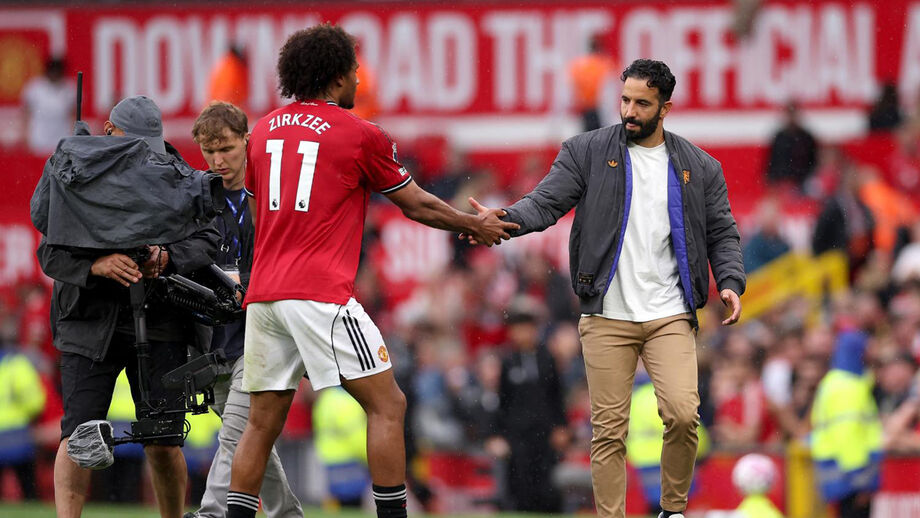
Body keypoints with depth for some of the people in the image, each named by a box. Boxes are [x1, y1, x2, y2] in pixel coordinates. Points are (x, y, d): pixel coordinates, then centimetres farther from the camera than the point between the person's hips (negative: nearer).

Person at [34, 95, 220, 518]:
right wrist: (97, 265, -27)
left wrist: (167, 258, -25)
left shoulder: (174, 175, 5)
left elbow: (206, 240, -3)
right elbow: (50, 254, -7)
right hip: (90, 321, -1)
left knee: (164, 443, -1)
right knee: (78, 435, -12)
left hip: (159, 322, 1)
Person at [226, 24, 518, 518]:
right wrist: (476, 225, 25)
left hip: (263, 294, 6)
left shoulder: (264, 130, 14)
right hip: (322, 293, -6)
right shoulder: (359, 134, -1)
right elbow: (417, 204, 9)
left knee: (262, 422, 10)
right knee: (387, 405, 0)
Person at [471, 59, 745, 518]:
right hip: (606, 319, -1)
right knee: (609, 429, -2)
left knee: (682, 414, -15)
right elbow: (546, 202, -4)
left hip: (670, 316, 1)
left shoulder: (700, 168, 10)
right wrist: (504, 221, -24)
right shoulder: (587, 152, 4)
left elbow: (722, 233, 12)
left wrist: (730, 282, -5)